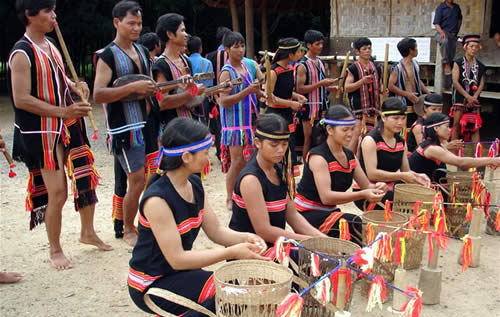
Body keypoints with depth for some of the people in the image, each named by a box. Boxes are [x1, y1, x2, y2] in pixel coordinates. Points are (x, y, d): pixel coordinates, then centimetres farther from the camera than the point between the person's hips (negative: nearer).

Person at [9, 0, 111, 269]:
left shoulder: (51, 47, 10)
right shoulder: (22, 53, -16)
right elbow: (21, 100, -20)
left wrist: (75, 86, 1)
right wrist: (63, 112, -23)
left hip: (69, 127, 8)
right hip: (41, 133, -8)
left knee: (86, 179, 12)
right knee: (58, 192, -5)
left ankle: (88, 233, 31)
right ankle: (54, 250, 15)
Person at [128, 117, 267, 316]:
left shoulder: (195, 184, -1)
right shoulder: (157, 199, -26)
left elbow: (215, 230, 3)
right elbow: (176, 259, -25)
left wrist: (244, 238, -17)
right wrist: (231, 252, -26)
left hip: (179, 274, 8)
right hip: (150, 285, -7)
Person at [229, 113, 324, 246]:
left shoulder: (280, 171, 6)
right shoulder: (251, 179, -19)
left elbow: (292, 214, 8)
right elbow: (263, 231, -20)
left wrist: (319, 236, -6)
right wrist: (309, 240, -17)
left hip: (274, 244, 8)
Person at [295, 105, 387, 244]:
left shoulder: (350, 156, 8)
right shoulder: (318, 157, -17)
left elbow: (366, 185, 8)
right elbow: (326, 197, -27)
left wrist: (377, 187, -17)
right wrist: (362, 195, -36)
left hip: (331, 212, 7)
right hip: (307, 215, -7)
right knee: (357, 225, -28)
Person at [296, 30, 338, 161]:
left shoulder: (320, 63, 15)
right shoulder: (303, 65, -9)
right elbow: (300, 89, -16)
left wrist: (331, 88, 6)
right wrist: (320, 83, -21)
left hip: (322, 107, 7)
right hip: (310, 107, -7)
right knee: (309, 140, -1)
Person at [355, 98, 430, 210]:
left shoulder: (401, 142, 10)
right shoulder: (370, 140, -12)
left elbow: (406, 171, 11)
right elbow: (372, 174, -21)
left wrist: (416, 177, -12)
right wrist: (401, 176, -25)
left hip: (390, 190, 7)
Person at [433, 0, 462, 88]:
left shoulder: (457, 7, 13)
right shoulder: (441, 8, -3)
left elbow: (459, 20, 30)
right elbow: (436, 24, -8)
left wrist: (456, 31, 19)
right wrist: (442, 32, -26)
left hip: (453, 35, 5)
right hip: (442, 33, -5)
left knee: (451, 57, -1)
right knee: (445, 41, -42)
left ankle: (447, 86, 2)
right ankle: (446, 63, -32)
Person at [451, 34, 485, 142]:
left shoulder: (480, 66, 12)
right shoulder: (458, 63, 1)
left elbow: (481, 84, 6)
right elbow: (455, 82, -8)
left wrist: (474, 97, -11)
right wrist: (468, 96, -14)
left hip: (474, 100, 3)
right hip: (460, 98, -3)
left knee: (475, 127, 1)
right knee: (457, 125, -4)